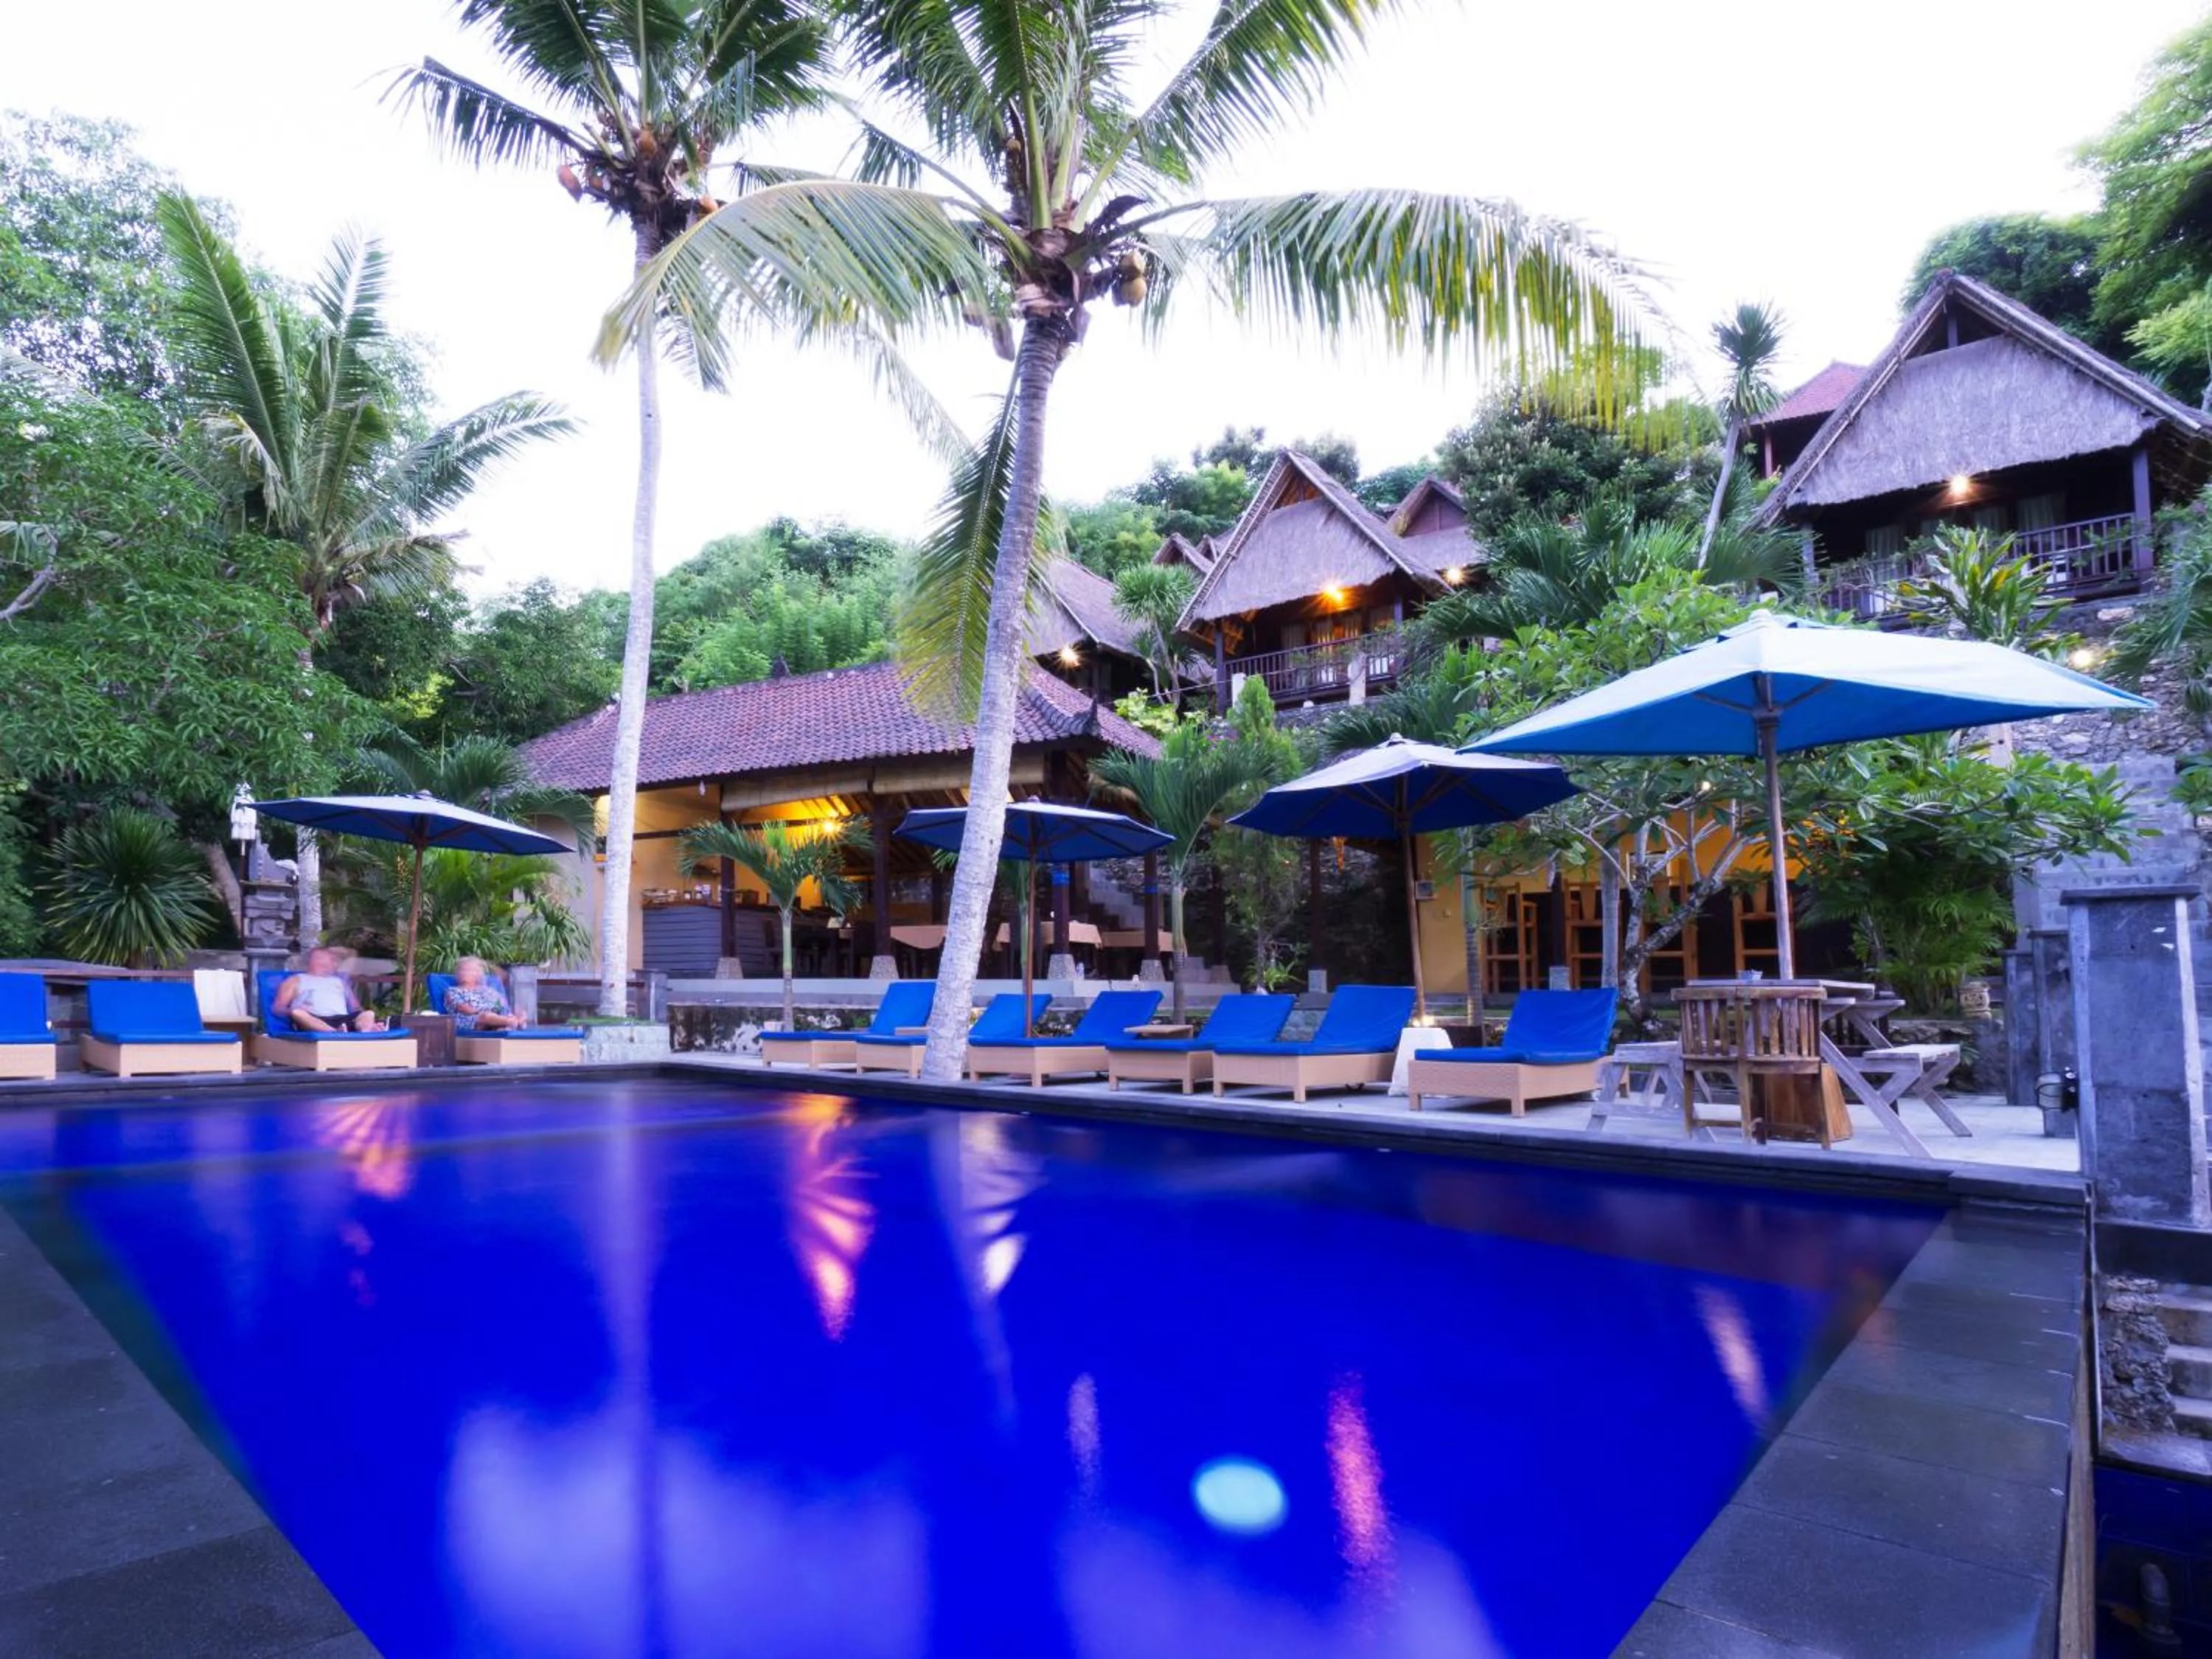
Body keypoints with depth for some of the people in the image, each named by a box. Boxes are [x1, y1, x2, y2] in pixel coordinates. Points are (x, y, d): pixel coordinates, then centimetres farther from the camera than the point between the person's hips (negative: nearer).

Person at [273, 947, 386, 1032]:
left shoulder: (340, 980, 35)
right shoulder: (296, 980, 27)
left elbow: (356, 1009, 26)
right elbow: (277, 1008, 15)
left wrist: (365, 1019, 1)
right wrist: (291, 1011, -10)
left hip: (342, 1020, 2)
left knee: (369, 1015, -28)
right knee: (297, 1013, -35)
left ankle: (365, 1032, -65)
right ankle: (338, 1034, -60)